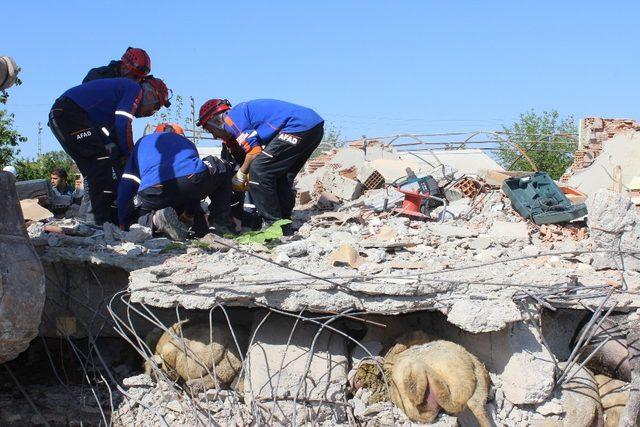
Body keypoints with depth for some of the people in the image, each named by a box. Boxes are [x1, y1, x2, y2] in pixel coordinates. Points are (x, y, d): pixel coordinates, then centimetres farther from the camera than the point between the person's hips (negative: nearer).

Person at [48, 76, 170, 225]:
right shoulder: (136, 90, -1)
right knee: (101, 159, -12)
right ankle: (100, 220, -16)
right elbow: (123, 124, -14)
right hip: (69, 113, -11)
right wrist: (129, 155, -4)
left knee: (92, 168, 14)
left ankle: (87, 215, 14)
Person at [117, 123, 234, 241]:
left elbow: (126, 185, 28)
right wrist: (193, 213, 53)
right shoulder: (187, 142, 40)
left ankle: (155, 219, -8)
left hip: (154, 193, 0)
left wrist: (123, 223, 32)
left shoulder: (142, 142, 37)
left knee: (141, 217, 30)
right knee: (224, 169, 32)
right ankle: (220, 224, 17)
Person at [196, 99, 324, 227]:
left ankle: (275, 225, -5)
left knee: (258, 171, -7)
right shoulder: (244, 111, 29)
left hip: (299, 127, -10)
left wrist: (240, 175, 5)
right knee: (281, 178, 20)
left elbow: (254, 151, -10)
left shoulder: (231, 118, -1)